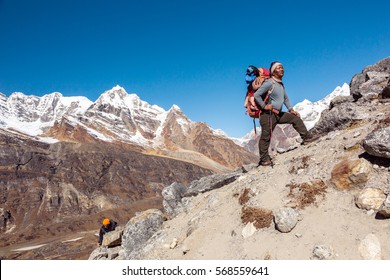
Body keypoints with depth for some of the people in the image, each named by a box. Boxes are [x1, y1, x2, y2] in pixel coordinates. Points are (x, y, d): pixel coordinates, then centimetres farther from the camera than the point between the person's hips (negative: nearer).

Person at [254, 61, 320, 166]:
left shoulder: (281, 84, 14)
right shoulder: (269, 83, -14)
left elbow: (286, 98, 25)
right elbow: (256, 95, -19)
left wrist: (291, 109, 16)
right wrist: (264, 106, -18)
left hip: (279, 114, 9)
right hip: (268, 114, -9)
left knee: (296, 118, 9)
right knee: (266, 137, -5)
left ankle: (307, 138, 14)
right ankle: (264, 160, 0)